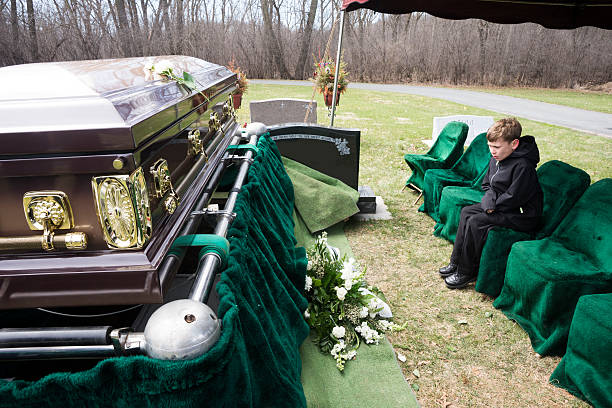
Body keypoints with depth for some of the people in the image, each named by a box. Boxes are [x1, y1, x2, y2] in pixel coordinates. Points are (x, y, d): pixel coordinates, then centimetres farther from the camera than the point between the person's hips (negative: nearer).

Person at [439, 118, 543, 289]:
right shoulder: (496, 158, 2)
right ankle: (456, 263, 3)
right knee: (466, 212, 0)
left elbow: (512, 199, -23)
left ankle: (466, 272, -8)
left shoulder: (522, 166, -26)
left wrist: (493, 204, -8)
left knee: (476, 222, -21)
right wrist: (490, 202, -7)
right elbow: (486, 185, 11)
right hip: (502, 206, 10)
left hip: (523, 216, -9)